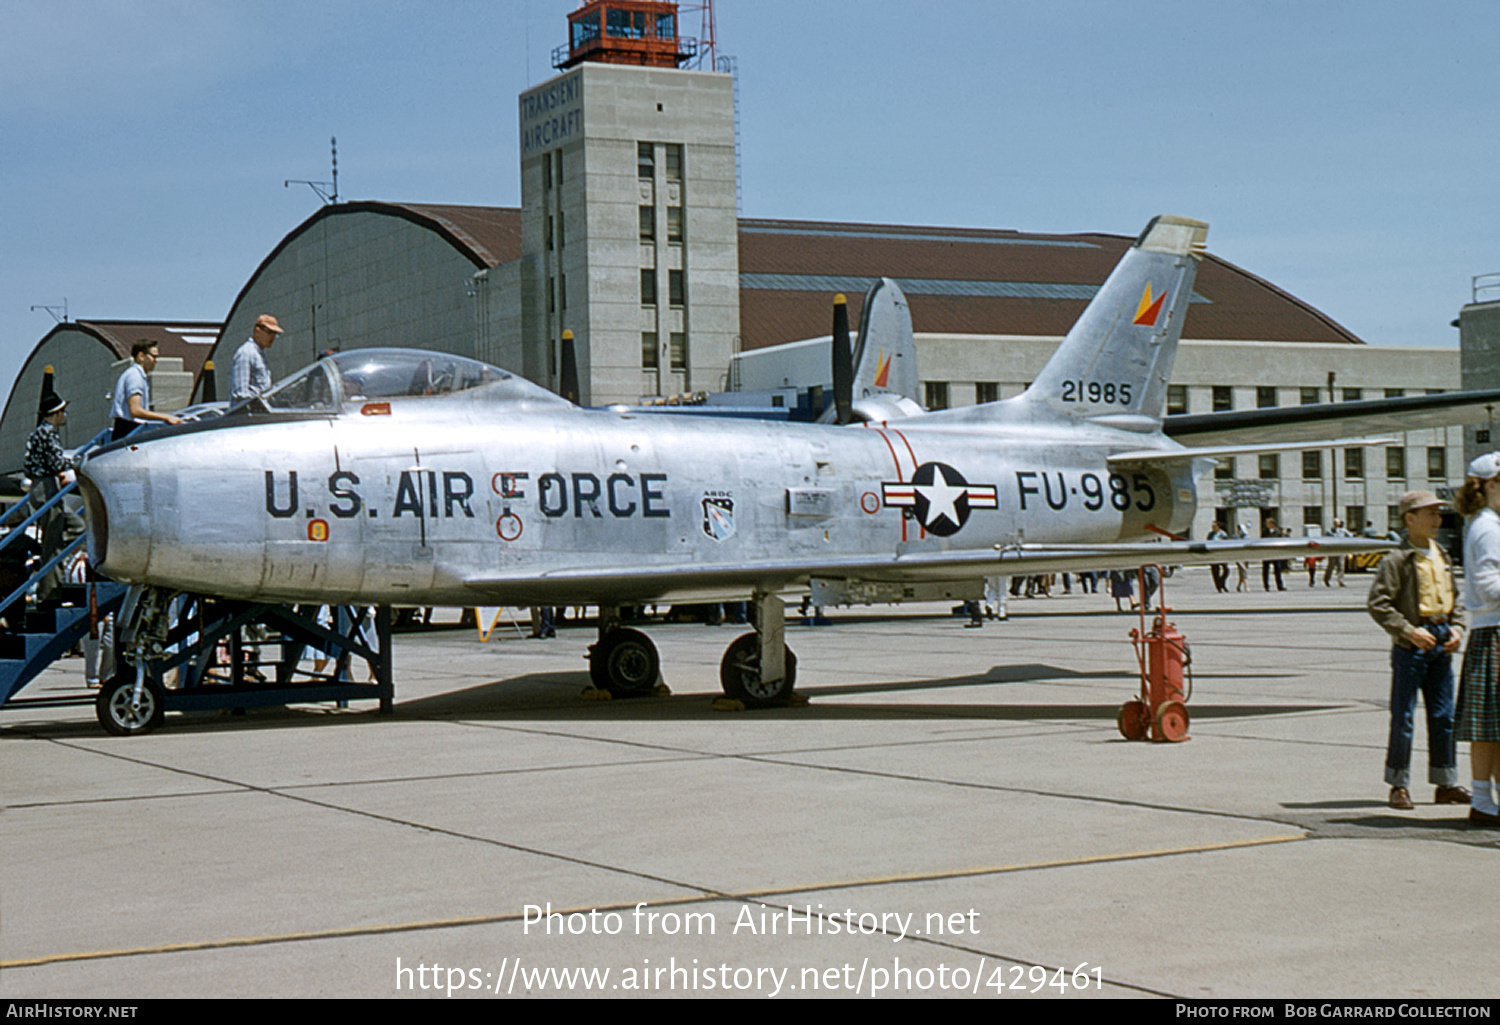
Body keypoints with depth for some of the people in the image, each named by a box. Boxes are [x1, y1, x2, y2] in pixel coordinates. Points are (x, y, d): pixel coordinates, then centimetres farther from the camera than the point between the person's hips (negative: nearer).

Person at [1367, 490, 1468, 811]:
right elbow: (1377, 603, -14)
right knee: (1403, 716, -3)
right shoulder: (1397, 559, -9)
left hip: (1441, 644, 7)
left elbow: (1455, 599, 22)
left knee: (1444, 716, 9)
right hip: (1410, 646, -7)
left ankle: (1446, 784, 16)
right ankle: (1399, 785, 6)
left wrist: (1456, 628, 6)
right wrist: (1409, 631, -19)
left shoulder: (1440, 555, 13)